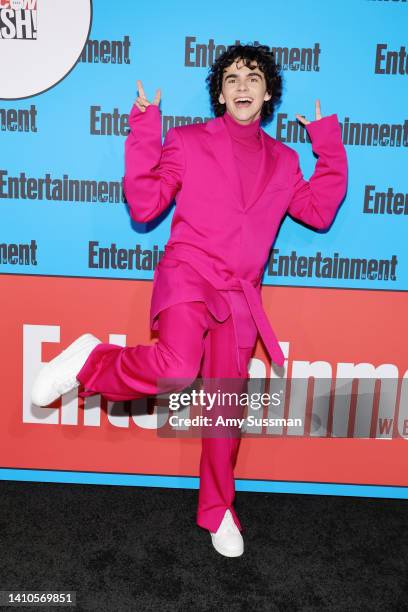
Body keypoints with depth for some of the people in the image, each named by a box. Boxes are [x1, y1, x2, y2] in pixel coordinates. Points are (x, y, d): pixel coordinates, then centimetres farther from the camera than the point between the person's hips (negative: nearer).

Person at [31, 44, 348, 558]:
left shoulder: (283, 160, 15)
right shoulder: (189, 141, 4)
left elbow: (319, 212, 9)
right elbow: (144, 206, -2)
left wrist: (330, 148, 8)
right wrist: (144, 133, -7)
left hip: (239, 296, 4)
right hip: (187, 274, -4)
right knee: (177, 370, -34)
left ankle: (217, 510, 28)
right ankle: (91, 360, -5)